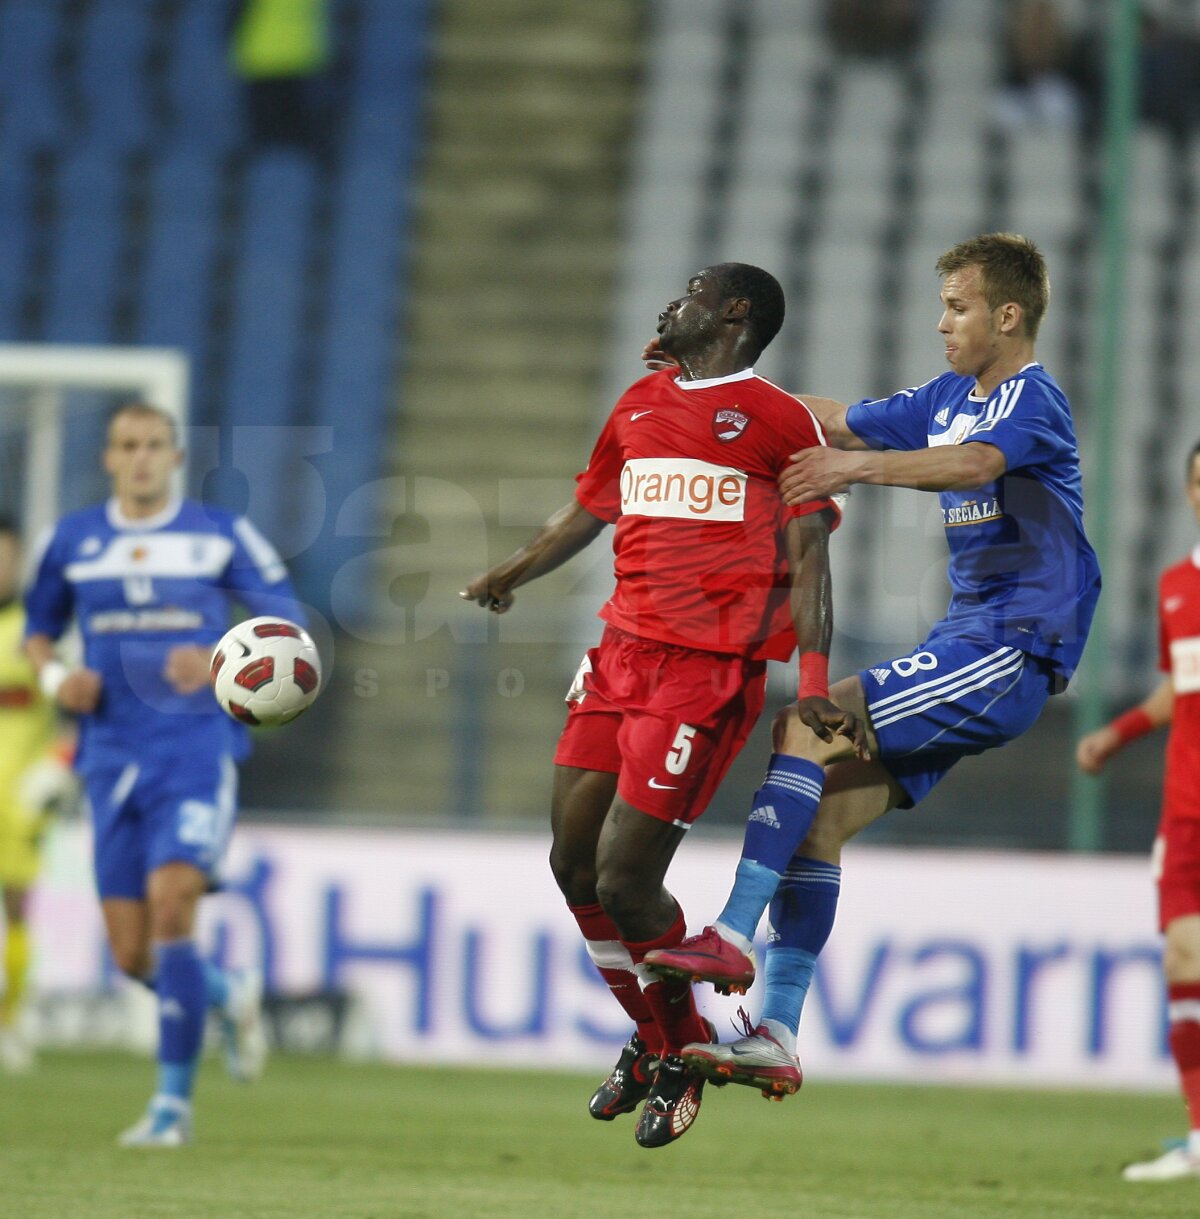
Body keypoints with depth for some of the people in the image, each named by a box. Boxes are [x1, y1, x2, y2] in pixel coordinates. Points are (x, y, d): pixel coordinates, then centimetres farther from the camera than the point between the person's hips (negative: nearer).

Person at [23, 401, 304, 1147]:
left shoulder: (222, 536, 1)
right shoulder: (74, 541, 9)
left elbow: (284, 623, 3)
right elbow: (39, 628, 20)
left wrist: (220, 662, -15)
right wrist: (55, 675, -2)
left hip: (198, 751, -3)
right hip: (113, 762, 3)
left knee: (171, 902, -22)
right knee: (133, 957, 0)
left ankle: (174, 1100, -14)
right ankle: (231, 996, 34)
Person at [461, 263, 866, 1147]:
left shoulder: (777, 419, -2)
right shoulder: (640, 405, 18)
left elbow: (809, 557, -6)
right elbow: (588, 513, 32)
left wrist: (814, 684, -15)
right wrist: (507, 578, 26)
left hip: (711, 667, -7)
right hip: (623, 651, 7)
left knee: (624, 878, -10)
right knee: (575, 865, 5)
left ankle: (684, 1048, 13)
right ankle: (650, 1037, 26)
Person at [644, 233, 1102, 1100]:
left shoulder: (1033, 400, -10)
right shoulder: (950, 398, 19)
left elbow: (975, 462, -31)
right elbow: (843, 423, 28)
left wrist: (860, 465, -45)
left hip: (1012, 652, -9)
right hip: (969, 643, 9)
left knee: (810, 724, -22)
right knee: (824, 812, -2)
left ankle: (737, 934, -23)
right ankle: (778, 1037, -3)